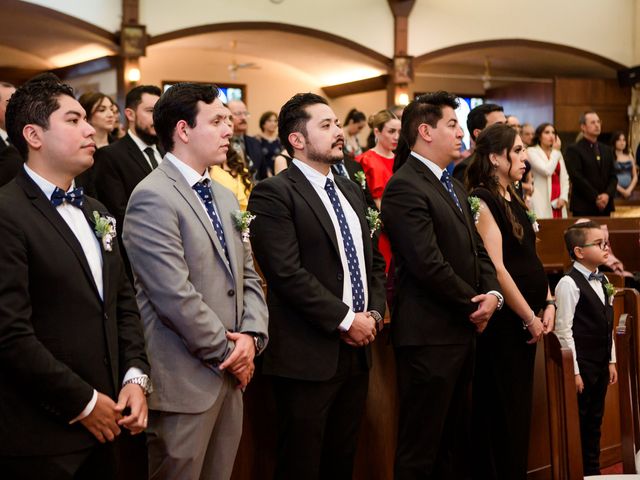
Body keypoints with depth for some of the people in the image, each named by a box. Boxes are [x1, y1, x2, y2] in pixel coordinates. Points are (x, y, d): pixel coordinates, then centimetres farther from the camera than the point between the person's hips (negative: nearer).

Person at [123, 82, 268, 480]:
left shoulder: (225, 197, 14)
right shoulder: (153, 198, -15)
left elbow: (247, 276, 14)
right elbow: (177, 296, -21)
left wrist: (252, 335, -4)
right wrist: (229, 351, -11)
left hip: (230, 374, 8)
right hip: (185, 381, -8)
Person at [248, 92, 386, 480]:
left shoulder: (351, 191, 15)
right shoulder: (274, 194, -11)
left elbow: (374, 259, 17)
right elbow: (288, 273, -19)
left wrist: (375, 312, 0)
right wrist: (345, 319, -16)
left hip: (358, 349, 7)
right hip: (309, 354, -7)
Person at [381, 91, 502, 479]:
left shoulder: (454, 186, 17)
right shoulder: (404, 186, -15)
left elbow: (478, 248, 16)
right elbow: (429, 264, -21)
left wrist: (493, 293, -3)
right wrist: (473, 305, -9)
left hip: (463, 331, 10)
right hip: (429, 335, -10)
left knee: (457, 443, 17)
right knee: (421, 449, 0)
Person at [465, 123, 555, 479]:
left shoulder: (513, 200, 14)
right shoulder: (481, 201, -13)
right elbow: (495, 268, -19)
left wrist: (548, 304, 4)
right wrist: (529, 317, -14)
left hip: (525, 322, 9)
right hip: (502, 323, -9)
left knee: (520, 410, 14)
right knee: (501, 415, 0)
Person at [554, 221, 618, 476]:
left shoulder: (603, 281, 10)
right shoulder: (569, 284, -15)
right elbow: (564, 331, -16)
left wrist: (611, 361, 14)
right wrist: (574, 371, -17)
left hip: (600, 366, 8)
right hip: (581, 365, -8)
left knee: (594, 422, 15)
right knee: (576, 423, 0)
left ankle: (593, 470, 25)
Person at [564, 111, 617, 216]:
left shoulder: (607, 150, 17)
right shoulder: (573, 150, -3)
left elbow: (613, 176, 12)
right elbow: (577, 177, -12)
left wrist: (607, 194, -7)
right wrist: (596, 198, -14)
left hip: (605, 207, 5)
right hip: (583, 207, -5)